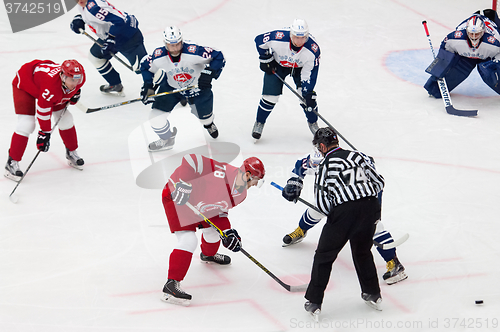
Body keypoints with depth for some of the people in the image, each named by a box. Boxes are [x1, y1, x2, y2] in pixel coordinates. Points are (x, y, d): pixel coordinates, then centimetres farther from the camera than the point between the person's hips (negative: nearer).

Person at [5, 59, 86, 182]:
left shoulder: (79, 77, -24)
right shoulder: (51, 84, -44)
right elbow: (43, 110, -33)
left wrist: (75, 93, -1)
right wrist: (45, 132, -27)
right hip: (24, 84, -7)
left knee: (65, 119, 4)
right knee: (26, 124, -19)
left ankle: (71, 153, 26)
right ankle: (12, 163, -9)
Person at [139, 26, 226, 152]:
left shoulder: (194, 52, -35)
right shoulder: (158, 56, -25)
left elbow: (219, 57, -27)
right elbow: (146, 66, -2)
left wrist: (208, 73, -38)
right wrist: (149, 87, -10)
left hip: (196, 85, -2)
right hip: (171, 87, 2)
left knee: (204, 115, 5)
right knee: (155, 117, -8)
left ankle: (209, 124, 49)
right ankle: (167, 139, 26)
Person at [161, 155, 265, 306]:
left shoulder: (239, 195, -2)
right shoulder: (222, 172, -31)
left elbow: (219, 209, 7)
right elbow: (190, 159, -33)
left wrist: (227, 231, -6)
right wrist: (184, 184, -38)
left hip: (198, 202, 9)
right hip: (177, 197, -9)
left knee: (213, 229, 21)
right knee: (188, 240, -20)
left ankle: (208, 255, 57)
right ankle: (171, 285, -21)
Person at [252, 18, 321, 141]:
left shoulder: (313, 49, -34)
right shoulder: (278, 38, -39)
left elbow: (310, 72, -25)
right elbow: (259, 40, -18)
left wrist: (309, 94, -30)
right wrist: (266, 60, -10)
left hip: (300, 67, 1)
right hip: (277, 64, -1)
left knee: (307, 94, -7)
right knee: (270, 96, -7)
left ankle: (313, 123, 18)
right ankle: (259, 123, 17)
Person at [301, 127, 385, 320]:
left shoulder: (325, 165, 2)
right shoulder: (357, 156, 12)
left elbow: (321, 203, -1)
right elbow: (379, 181, 14)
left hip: (344, 211, -4)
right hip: (370, 208, 4)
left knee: (324, 256, 10)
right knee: (363, 251, 26)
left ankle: (314, 303, 11)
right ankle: (373, 295, 34)